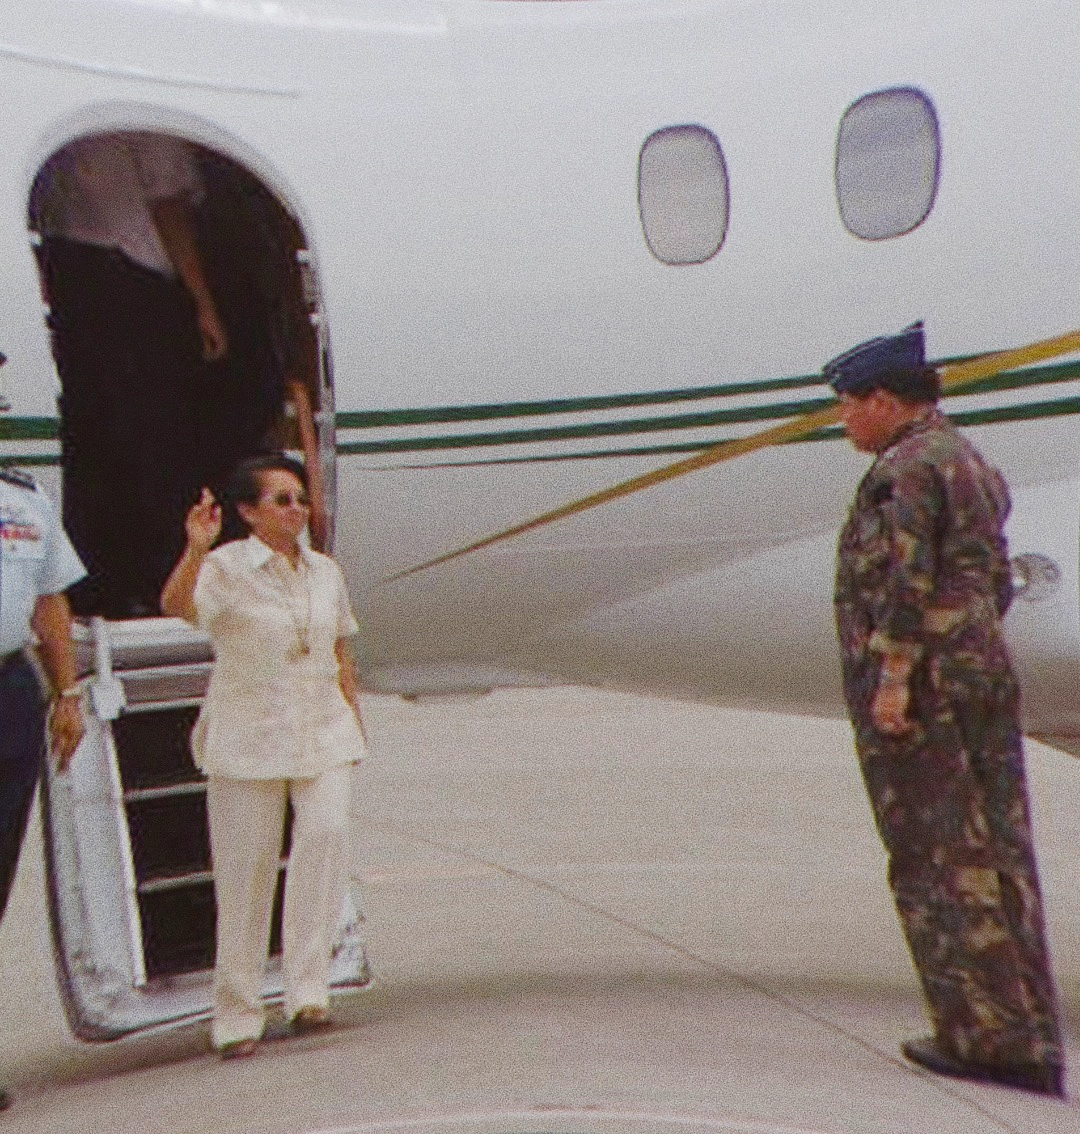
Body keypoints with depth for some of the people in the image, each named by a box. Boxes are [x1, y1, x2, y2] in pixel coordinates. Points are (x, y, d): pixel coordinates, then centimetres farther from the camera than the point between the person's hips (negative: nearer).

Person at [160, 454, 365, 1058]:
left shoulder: (326, 572, 9)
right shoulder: (227, 567, -6)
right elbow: (176, 605, -27)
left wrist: (354, 724, 14)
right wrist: (196, 549, -43)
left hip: (324, 733, 3)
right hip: (248, 739, -3)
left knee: (327, 830, -19)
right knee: (244, 871, 2)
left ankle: (309, 989, -10)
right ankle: (238, 1015, 17)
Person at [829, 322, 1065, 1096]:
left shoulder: (906, 468, -10)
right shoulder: (973, 463, 20)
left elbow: (909, 578, -20)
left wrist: (893, 677, -20)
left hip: (917, 688, -9)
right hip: (986, 679, 9)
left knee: (941, 863, -2)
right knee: (999, 858, 9)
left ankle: (984, 1037, 5)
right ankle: (1032, 1047, 17)